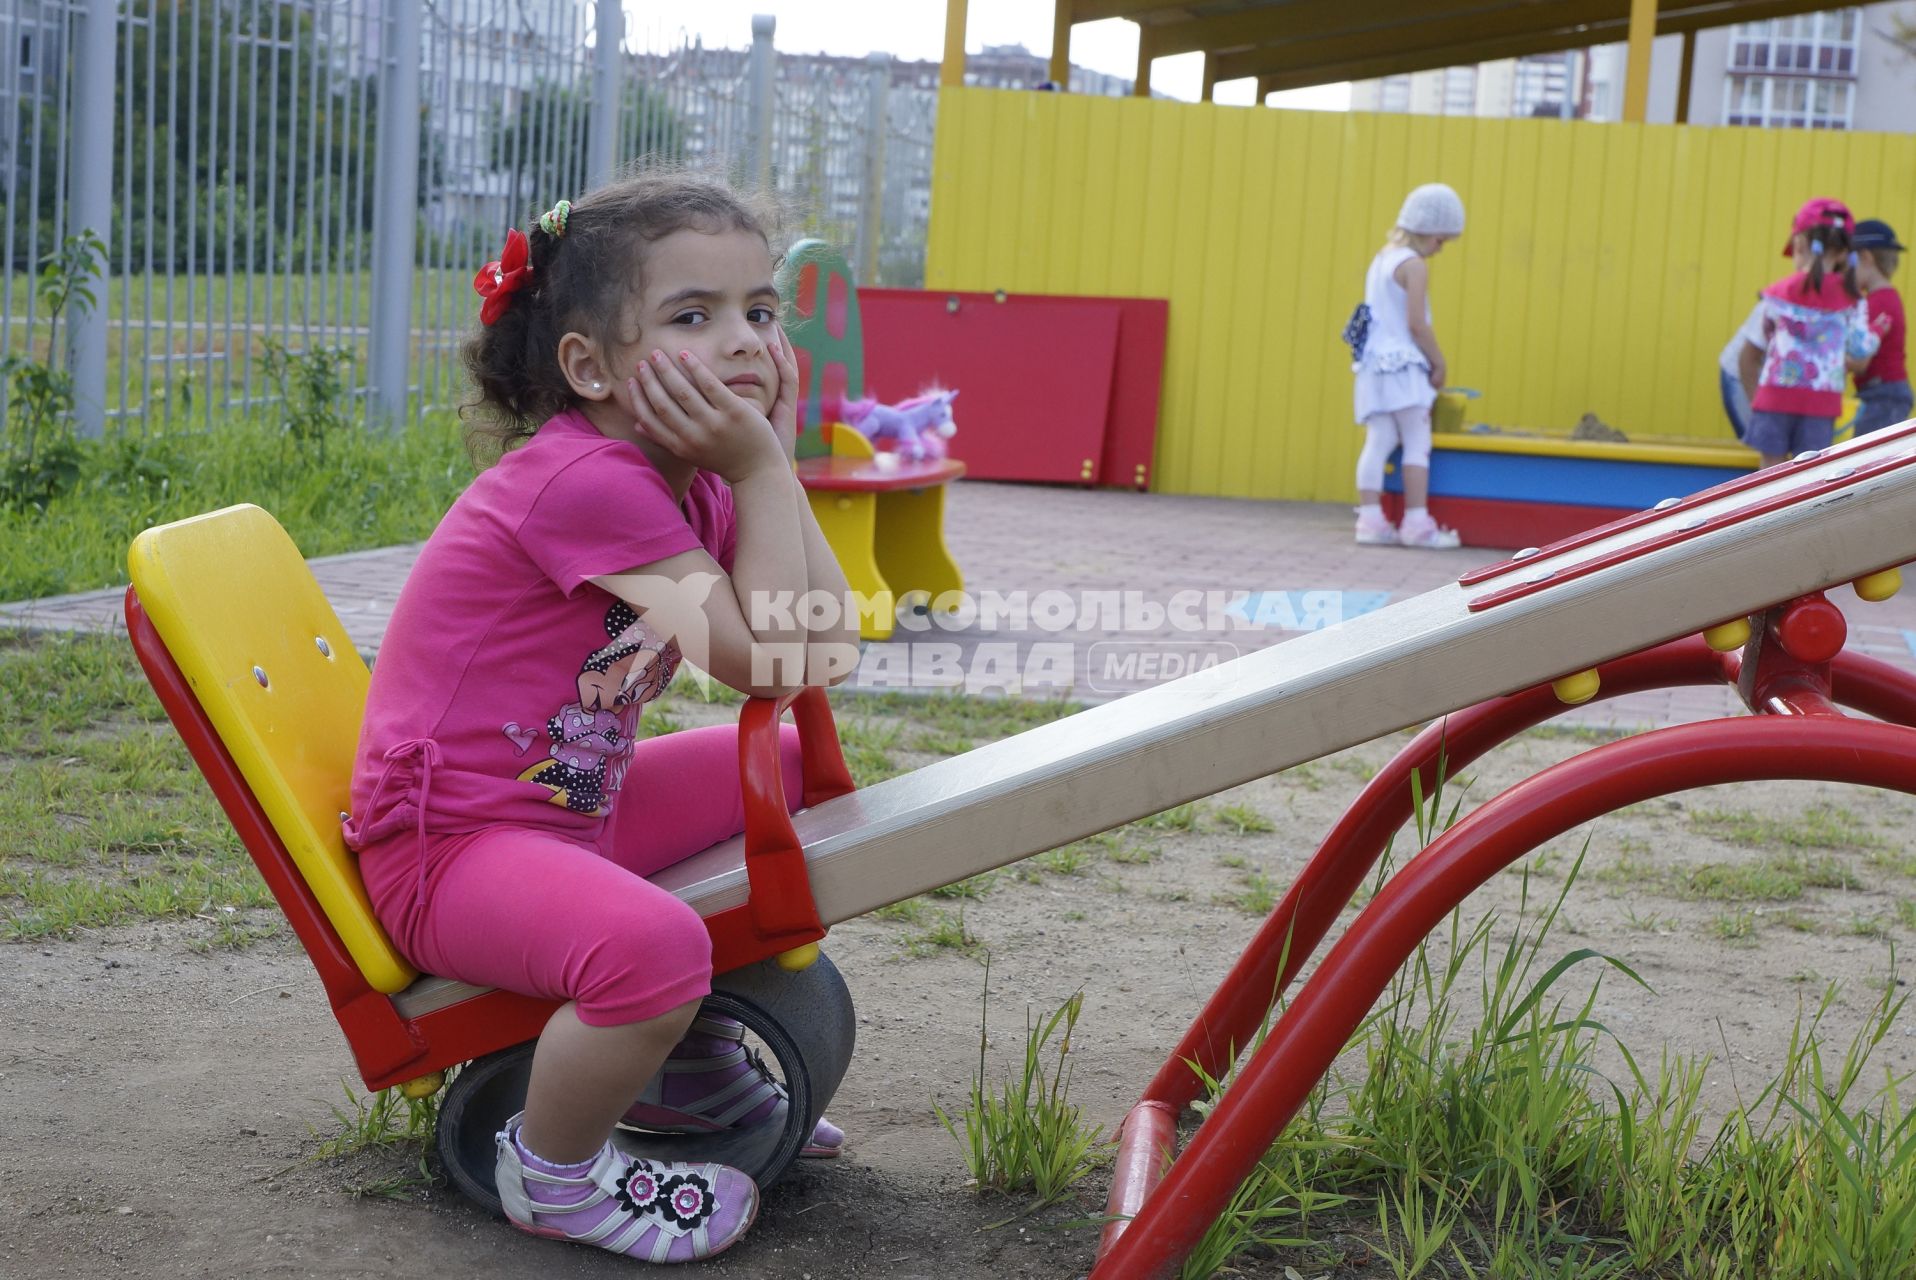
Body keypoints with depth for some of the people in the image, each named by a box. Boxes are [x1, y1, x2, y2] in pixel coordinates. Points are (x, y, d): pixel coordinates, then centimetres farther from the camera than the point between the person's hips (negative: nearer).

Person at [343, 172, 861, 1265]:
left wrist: (772, 465, -6)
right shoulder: (584, 477, -23)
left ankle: (695, 1059, 30)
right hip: (445, 847, -10)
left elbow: (830, 651, -3)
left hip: (576, 806, 10)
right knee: (653, 945, -37)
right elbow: (764, 659, -24)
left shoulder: (691, 479, 7)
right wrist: (759, 470, -18)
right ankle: (554, 1172, -5)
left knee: (797, 769, 17)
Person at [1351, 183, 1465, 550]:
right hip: (1403, 366, -8)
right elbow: (1416, 324, -16)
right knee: (1417, 444, -2)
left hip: (1376, 364, 8)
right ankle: (1416, 523, -2)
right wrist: (1439, 363, -5)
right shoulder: (1414, 266, -11)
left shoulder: (1381, 259, 16)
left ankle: (1370, 520, 0)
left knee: (1378, 443, 4)